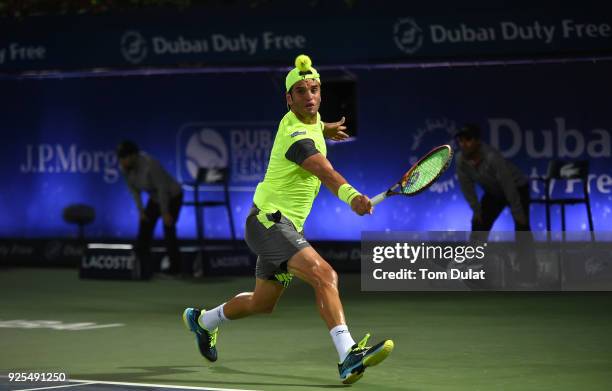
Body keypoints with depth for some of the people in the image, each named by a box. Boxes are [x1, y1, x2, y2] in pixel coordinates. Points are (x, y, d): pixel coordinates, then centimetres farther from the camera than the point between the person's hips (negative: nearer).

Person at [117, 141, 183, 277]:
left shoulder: (149, 165, -36)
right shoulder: (124, 168, -16)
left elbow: (162, 188, -28)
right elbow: (133, 189, -2)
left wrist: (165, 213, -22)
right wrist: (140, 210, -4)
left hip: (172, 196, -7)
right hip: (155, 197, 7)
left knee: (168, 228, -10)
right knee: (145, 226, -5)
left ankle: (175, 267, 3)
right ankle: (142, 265, -5)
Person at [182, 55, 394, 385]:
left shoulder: (310, 120, 7)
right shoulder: (296, 137, -22)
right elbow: (325, 171, -43)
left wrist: (324, 129, 26)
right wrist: (351, 196, -58)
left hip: (285, 226, 10)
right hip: (268, 220, -10)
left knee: (262, 303, 24)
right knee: (323, 275, -31)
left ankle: (203, 320, 49)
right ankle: (348, 355, -44)